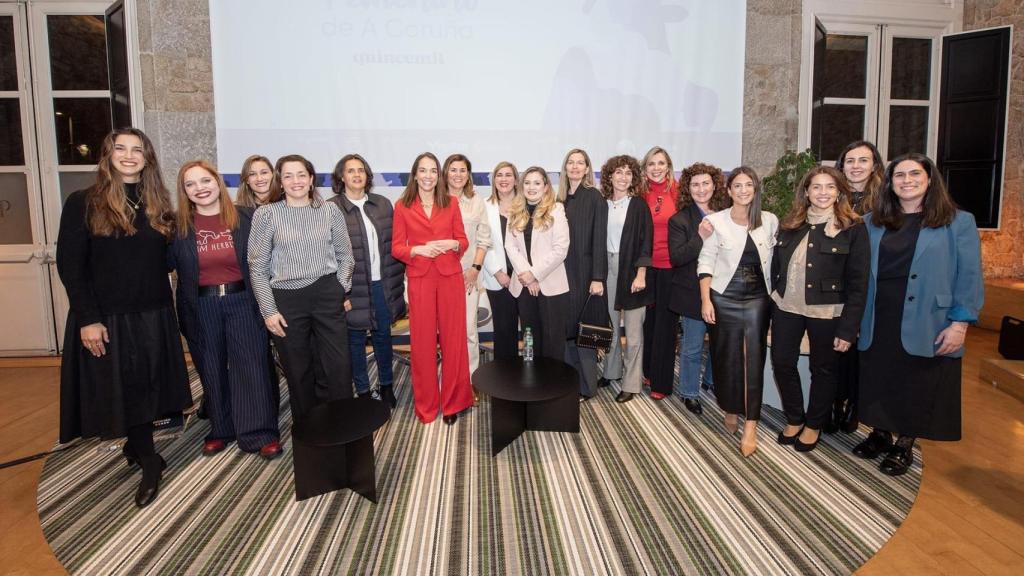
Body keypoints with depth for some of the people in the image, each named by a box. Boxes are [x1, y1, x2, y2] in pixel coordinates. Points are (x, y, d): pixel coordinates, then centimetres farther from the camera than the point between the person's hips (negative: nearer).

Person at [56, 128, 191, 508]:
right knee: (122, 387, 4)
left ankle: (136, 446, 31)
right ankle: (149, 461, 16)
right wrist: (88, 319, -14)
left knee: (147, 385, 11)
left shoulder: (157, 204, 7)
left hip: (154, 313, 4)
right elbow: (69, 265, -8)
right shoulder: (83, 203, -5)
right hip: (107, 316, -3)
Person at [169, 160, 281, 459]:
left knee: (251, 366, 1)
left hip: (242, 302, -1)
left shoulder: (245, 218, -3)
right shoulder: (177, 225, -2)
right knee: (212, 371, 13)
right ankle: (221, 429, 29)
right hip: (200, 308, 1)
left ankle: (260, 433, 10)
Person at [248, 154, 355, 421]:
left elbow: (345, 255, 12)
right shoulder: (266, 214, 0)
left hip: (327, 295, 1)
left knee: (338, 368, 1)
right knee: (298, 372, 10)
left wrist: (342, 290, 4)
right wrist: (269, 311, -3)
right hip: (286, 299, -1)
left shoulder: (330, 210, 5)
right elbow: (257, 267, 1)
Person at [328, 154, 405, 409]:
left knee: (383, 335, 15)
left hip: (382, 284, 4)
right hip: (353, 287, -3)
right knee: (356, 339, 9)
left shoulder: (383, 204, 6)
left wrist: (398, 279, 6)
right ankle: (363, 391, 24)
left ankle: (387, 386, 32)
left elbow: (394, 244, 9)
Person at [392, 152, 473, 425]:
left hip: (450, 277, 1)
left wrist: (452, 244, -12)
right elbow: (396, 248, 2)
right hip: (419, 279, -1)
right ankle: (426, 405, 20)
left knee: (453, 339, 3)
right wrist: (418, 249, -16)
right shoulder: (402, 207, 2)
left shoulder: (451, 204, 6)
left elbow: (463, 241, 9)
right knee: (422, 341, 4)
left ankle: (452, 402, 18)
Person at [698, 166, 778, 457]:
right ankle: (730, 409, 29)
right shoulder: (716, 221, -4)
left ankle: (750, 425, 4)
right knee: (726, 357, 7)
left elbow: (776, 259, 8)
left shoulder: (770, 221, 3)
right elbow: (706, 262, -3)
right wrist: (705, 300, -9)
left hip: (757, 299, 1)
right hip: (724, 298, -1)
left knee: (754, 359, -2)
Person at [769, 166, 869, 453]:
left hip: (827, 313, -4)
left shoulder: (853, 229, -8)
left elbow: (858, 284, -10)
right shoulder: (789, 225, 5)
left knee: (823, 369, 11)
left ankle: (814, 425, 31)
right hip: (786, 308, 4)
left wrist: (848, 328, -13)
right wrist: (771, 302, 5)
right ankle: (794, 419, 31)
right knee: (782, 363, 9)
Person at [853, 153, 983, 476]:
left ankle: (904, 446, 28)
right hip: (877, 324, 3)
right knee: (877, 383, 12)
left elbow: (969, 277, -4)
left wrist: (960, 322, -11)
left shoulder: (959, 223, -1)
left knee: (916, 388, 9)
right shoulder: (872, 223, 8)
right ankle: (879, 435, 33)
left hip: (926, 326, -3)